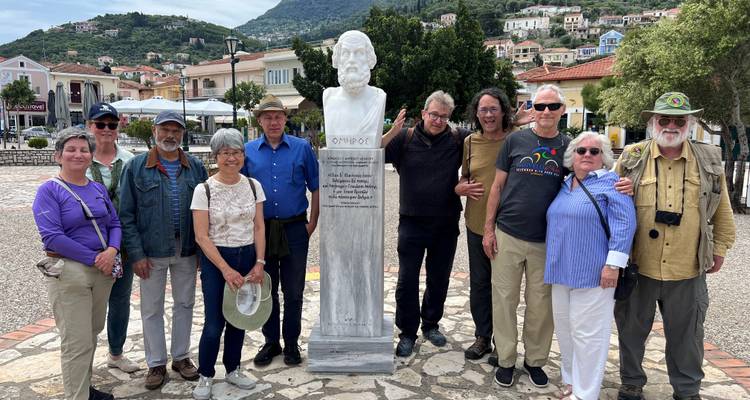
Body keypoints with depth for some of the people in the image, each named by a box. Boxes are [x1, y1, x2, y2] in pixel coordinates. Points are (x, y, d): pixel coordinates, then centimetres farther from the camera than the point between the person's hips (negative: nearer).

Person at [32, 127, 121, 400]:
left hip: (103, 270, 6)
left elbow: (114, 224, 10)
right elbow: (52, 236, -16)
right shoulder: (49, 190, -8)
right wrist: (95, 259, -17)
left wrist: (112, 251, -11)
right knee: (77, 342, -1)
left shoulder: (98, 189, 9)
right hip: (68, 272, -6)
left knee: (92, 334, 17)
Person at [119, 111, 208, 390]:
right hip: (152, 253, -2)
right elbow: (126, 215, -4)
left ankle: (181, 356, 31)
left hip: (187, 251, 2)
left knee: (185, 304, 14)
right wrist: (136, 254, -10)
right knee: (152, 309, 10)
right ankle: (156, 363, 26)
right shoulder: (136, 167, -4)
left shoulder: (196, 168, 2)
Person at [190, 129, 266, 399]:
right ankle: (205, 376, 20)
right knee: (214, 324, -2)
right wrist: (226, 269, -15)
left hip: (248, 257, 3)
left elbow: (259, 228, 4)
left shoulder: (253, 186, 1)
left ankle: (232, 370, 30)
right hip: (215, 259, -3)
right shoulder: (204, 190, -9)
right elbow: (202, 237, -11)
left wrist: (259, 262, -5)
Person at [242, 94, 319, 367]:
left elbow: (315, 187, 3)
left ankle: (291, 343, 23)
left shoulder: (302, 148, 0)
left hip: (294, 229, -1)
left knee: (293, 291, 8)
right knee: (266, 290, 12)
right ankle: (271, 341, 28)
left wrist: (312, 222, -3)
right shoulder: (248, 151, 3)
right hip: (261, 229, 1)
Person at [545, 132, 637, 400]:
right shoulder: (564, 186, 14)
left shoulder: (611, 183, -6)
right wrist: (553, 263, 22)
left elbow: (624, 224, -14)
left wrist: (614, 264, -19)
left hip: (593, 272, -7)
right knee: (564, 327, 15)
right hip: (561, 270, 7)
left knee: (587, 332, -1)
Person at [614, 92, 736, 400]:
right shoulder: (632, 158, -4)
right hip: (637, 266, -1)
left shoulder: (709, 160, 1)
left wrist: (720, 248, 11)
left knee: (686, 334, 16)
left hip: (687, 271, 1)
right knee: (632, 329, 15)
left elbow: (722, 210, 11)